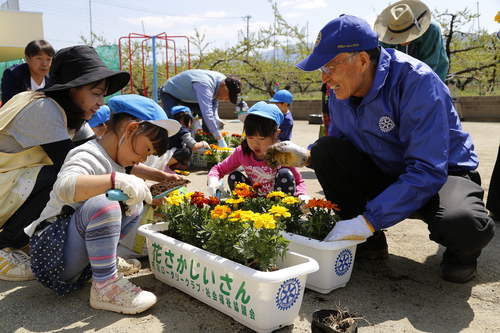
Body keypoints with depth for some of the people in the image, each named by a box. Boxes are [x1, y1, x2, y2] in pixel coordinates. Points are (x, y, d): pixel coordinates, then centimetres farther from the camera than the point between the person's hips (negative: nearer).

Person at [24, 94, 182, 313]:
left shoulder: (115, 162, 11)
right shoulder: (89, 157, -19)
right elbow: (64, 187, -40)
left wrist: (149, 195, 7)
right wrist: (116, 180, -44)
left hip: (82, 245, 10)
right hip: (52, 251, -9)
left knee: (133, 206, 13)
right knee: (102, 204, -34)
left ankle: (104, 260, 5)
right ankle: (104, 287, -23)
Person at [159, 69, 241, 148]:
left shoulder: (223, 79, -13)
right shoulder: (205, 85, -43)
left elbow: (214, 102, 6)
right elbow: (207, 114, -49)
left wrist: (216, 117, -12)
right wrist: (220, 140, -49)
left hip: (188, 95, 8)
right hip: (170, 93, -8)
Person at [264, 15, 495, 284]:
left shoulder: (416, 82, -27)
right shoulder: (341, 90, -7)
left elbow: (427, 172, -34)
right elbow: (338, 151, 9)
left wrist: (368, 220, -39)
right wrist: (305, 157, -13)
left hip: (442, 175, -5)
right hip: (384, 175, 6)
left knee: (463, 224, -39)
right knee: (325, 149, -16)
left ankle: (461, 252, 3)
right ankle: (369, 243, -2)